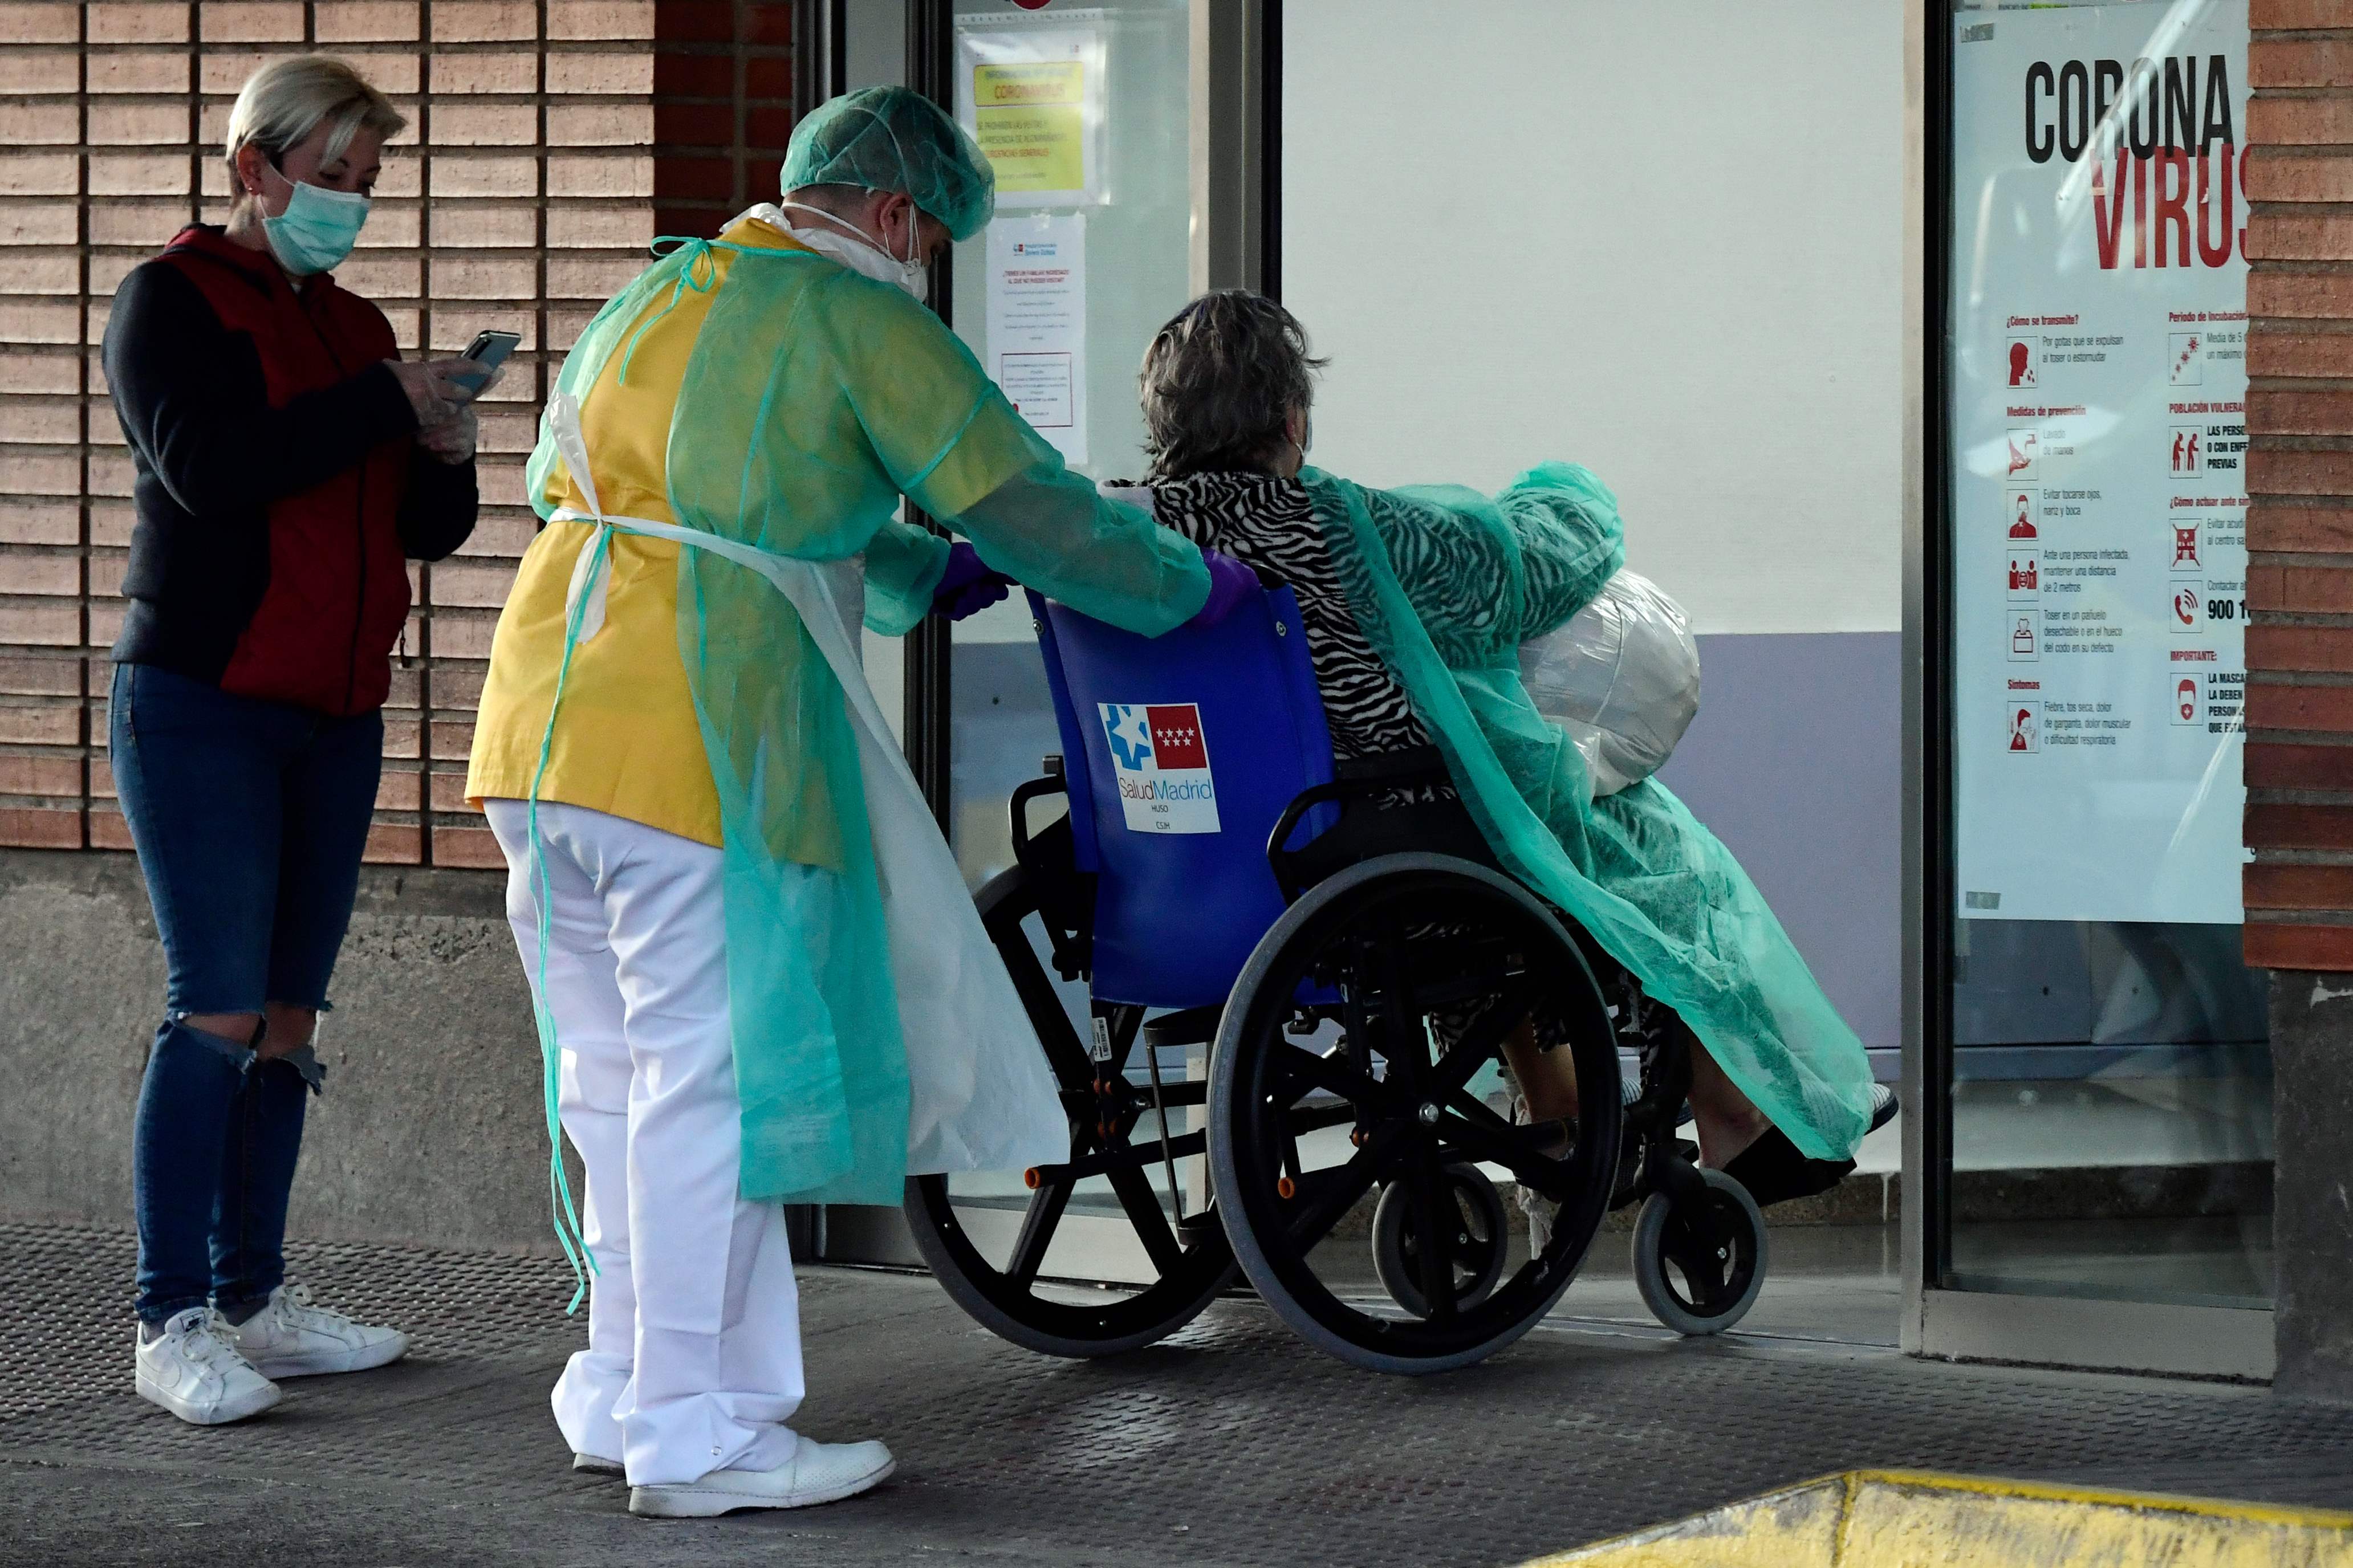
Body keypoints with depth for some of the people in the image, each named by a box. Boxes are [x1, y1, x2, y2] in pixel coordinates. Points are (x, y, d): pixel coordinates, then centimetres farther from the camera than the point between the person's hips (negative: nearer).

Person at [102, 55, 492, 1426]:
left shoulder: (353, 327, 18)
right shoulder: (175, 299, -3)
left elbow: (432, 530, 18)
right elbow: (207, 465, -20)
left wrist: (447, 454, -4)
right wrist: (387, 406, -20)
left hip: (335, 720, 7)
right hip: (202, 707, -7)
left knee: (290, 1018, 6)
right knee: (219, 1011, -11)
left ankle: (254, 1299, 12)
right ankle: (172, 1324, -10)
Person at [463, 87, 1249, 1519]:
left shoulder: (656, 297, 23)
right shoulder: (857, 319, -2)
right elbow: (1026, 502, -3)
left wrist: (918, 578, 38)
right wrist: (1190, 586, 11)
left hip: (542, 720, 9)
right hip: (691, 744, -9)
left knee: (621, 1076, 16)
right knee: (715, 1078, -2)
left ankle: (629, 1393, 23)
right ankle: (696, 1436, 2)